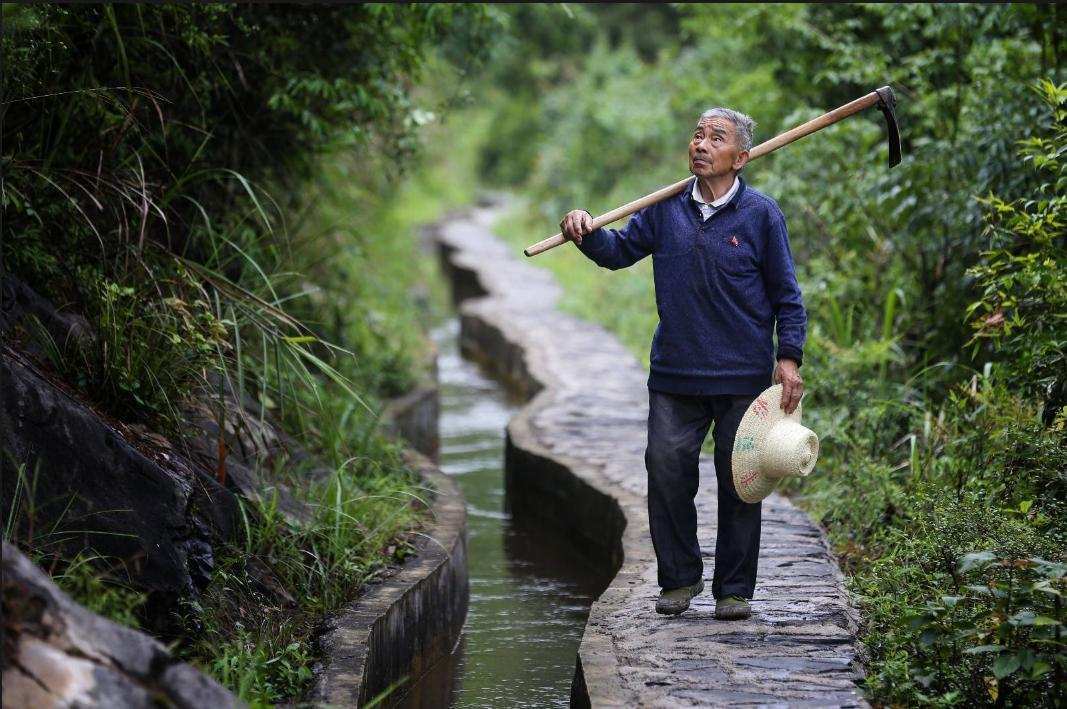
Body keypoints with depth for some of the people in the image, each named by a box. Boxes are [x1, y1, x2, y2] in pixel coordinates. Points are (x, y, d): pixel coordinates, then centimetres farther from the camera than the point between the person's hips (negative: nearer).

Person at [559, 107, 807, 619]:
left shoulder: (761, 214, -2)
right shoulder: (666, 209, 7)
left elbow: (786, 293, 1)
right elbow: (620, 250, 15)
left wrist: (789, 356, -6)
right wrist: (588, 233, -6)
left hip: (743, 378, -3)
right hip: (674, 373, 3)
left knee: (739, 483, 3)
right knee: (667, 474, 1)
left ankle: (734, 589, 14)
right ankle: (679, 577, 17)